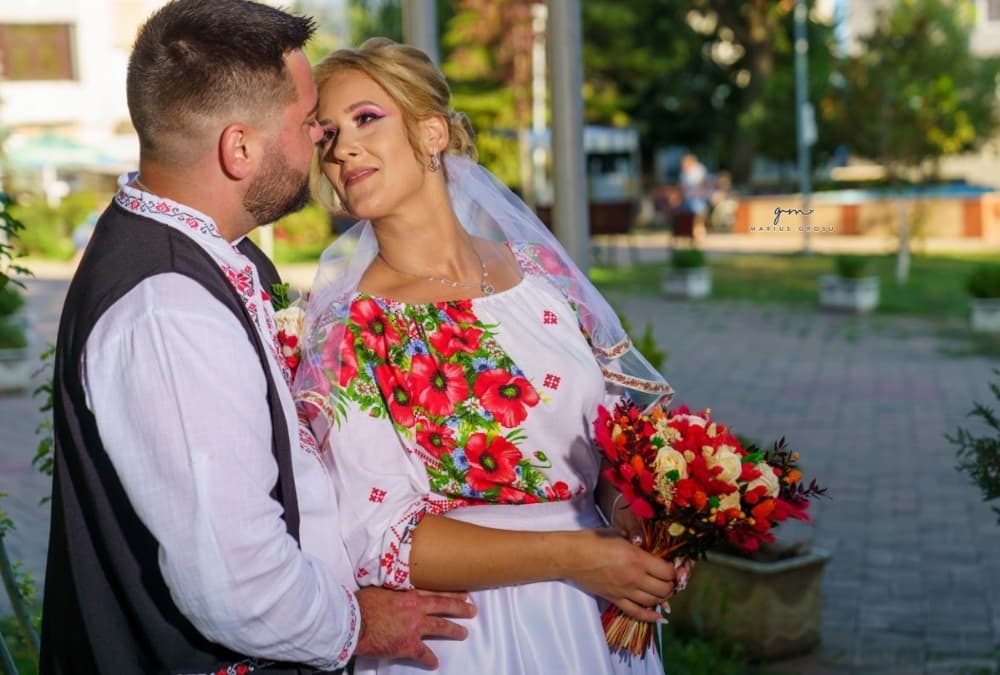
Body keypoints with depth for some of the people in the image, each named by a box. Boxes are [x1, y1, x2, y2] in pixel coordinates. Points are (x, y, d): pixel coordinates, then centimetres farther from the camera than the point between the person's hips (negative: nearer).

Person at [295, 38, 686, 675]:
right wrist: (569, 556, -22)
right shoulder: (345, 334, -12)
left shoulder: (540, 269, -1)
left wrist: (645, 559, -12)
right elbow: (375, 539, -15)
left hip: (599, 621, 4)